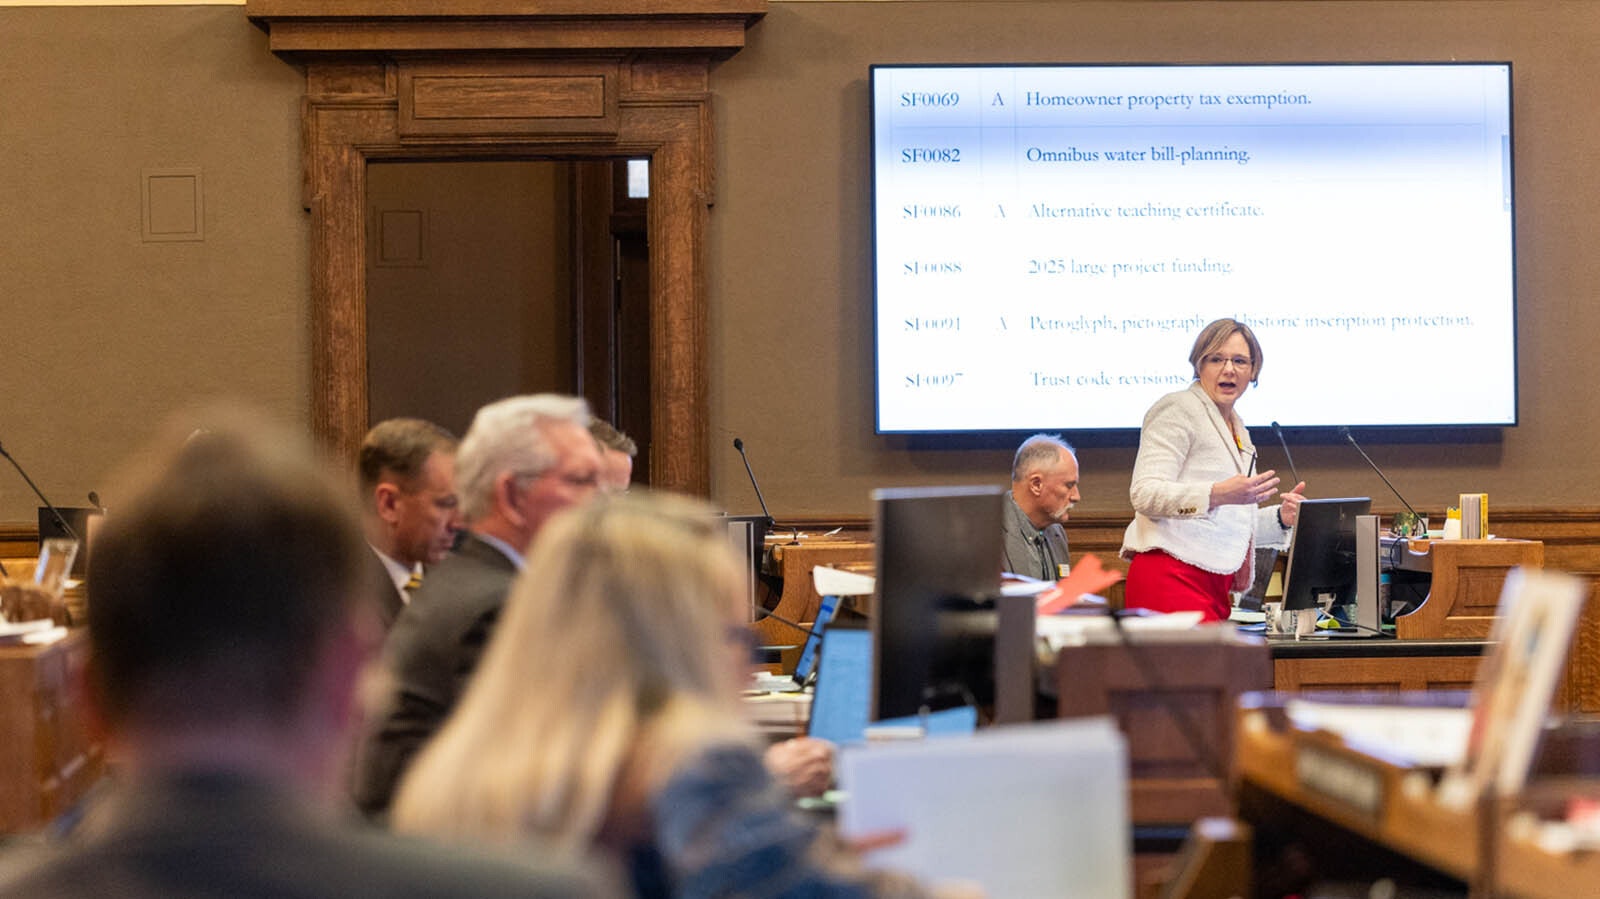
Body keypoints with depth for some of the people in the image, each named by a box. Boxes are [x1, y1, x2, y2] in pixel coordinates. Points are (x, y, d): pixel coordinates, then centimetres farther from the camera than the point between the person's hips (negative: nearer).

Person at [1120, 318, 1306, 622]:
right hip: (1170, 576, -9)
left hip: (1214, 583, 9)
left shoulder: (1237, 430, 26)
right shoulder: (1178, 409, -1)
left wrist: (1280, 518, 15)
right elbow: (1145, 493, -14)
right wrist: (1217, 494, -25)